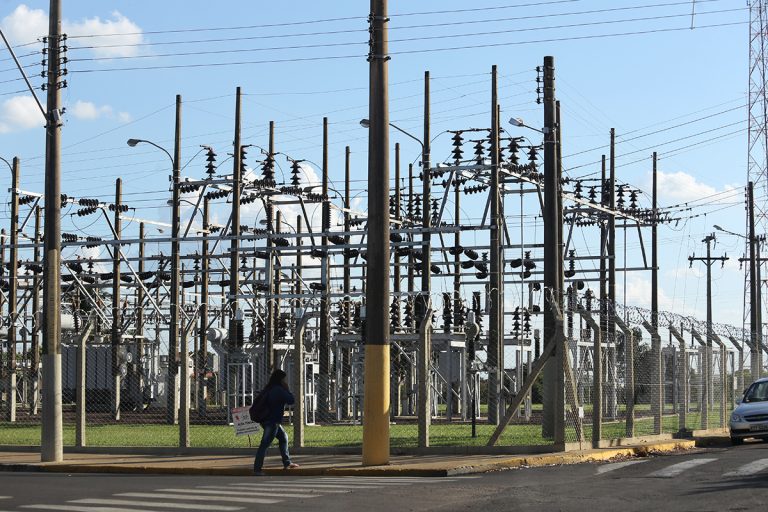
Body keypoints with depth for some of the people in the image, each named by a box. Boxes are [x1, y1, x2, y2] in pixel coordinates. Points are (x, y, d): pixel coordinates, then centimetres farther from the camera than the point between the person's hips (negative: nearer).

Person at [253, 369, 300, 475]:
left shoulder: (269, 389, 9)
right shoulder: (279, 390, -17)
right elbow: (291, 400, -15)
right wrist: (287, 389, -4)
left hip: (266, 420, 10)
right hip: (272, 422, -10)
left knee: (283, 437, 21)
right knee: (265, 444, -8)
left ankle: (287, 463, 27)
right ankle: (257, 469, -7)